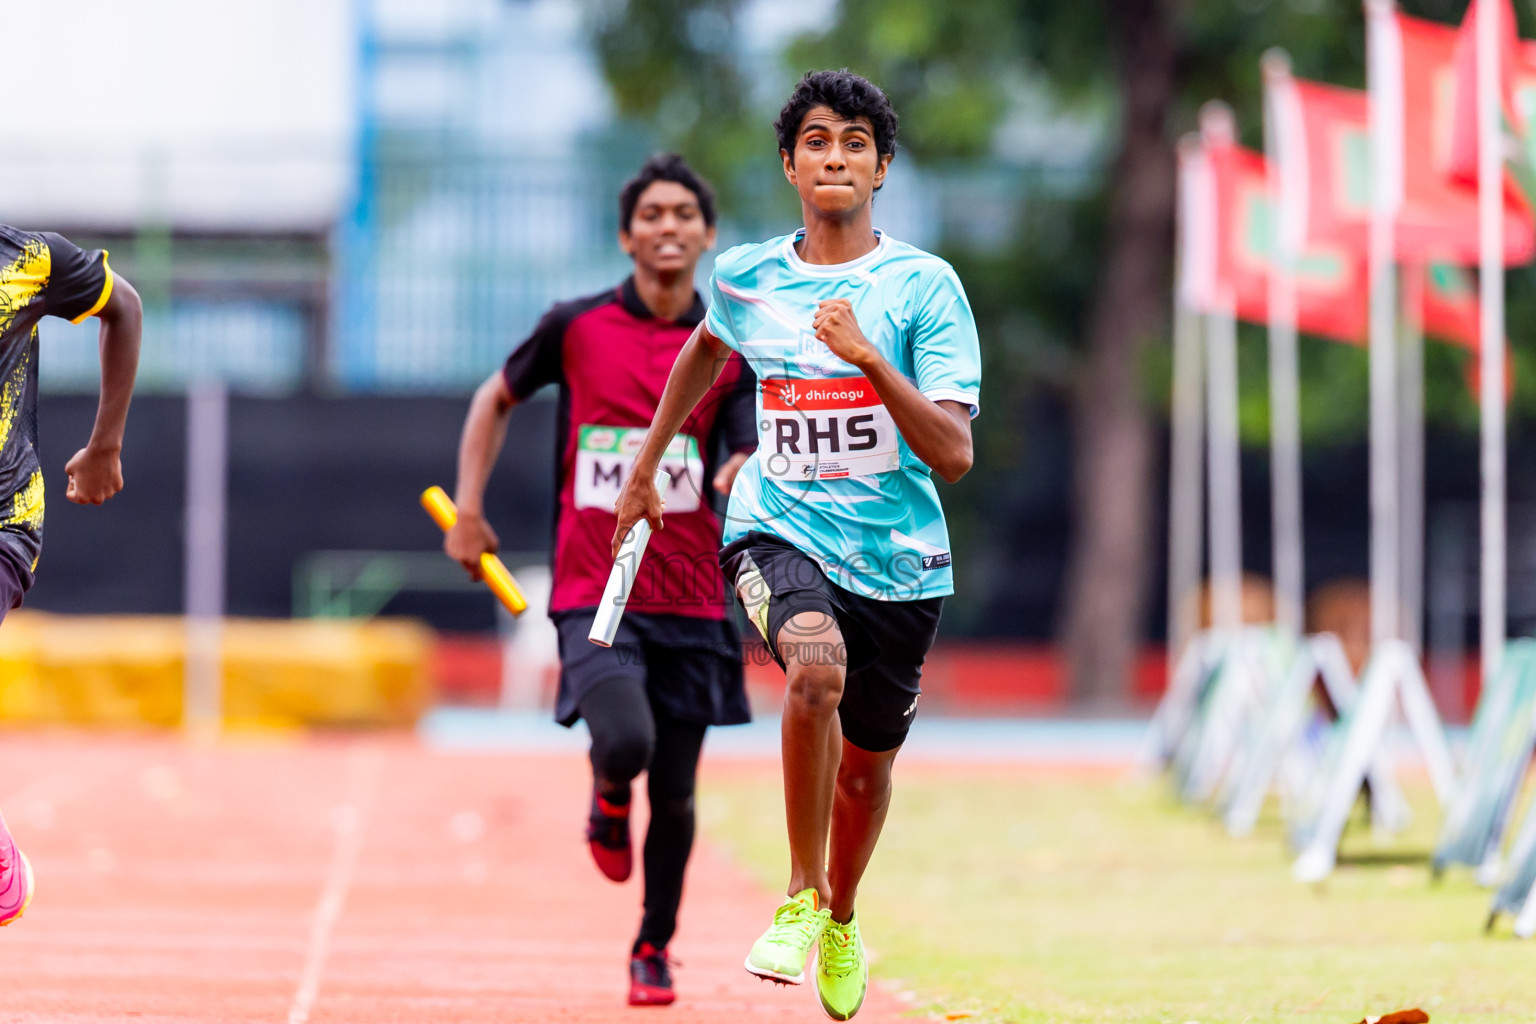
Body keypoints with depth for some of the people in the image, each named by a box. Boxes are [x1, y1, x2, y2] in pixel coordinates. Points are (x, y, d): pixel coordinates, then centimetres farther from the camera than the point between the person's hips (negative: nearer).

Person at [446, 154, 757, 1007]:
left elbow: (745, 473, 1)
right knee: (626, 742, -25)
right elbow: (496, 398, 17)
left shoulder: (730, 352, 5)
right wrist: (468, 509, 10)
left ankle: (653, 948, 27)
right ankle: (608, 802, 13)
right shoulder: (576, 327, 2)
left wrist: (744, 474, -24)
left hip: (691, 600, 2)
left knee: (674, 794, 5)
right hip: (594, 595, -2)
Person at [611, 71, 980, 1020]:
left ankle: (841, 918, 46)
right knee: (818, 668, -33)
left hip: (899, 559, 0)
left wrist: (867, 356, -27)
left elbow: (953, 454, -16)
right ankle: (800, 896, -17)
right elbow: (706, 347, 27)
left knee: (866, 765, 14)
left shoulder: (925, 286, -8)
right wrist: (647, 466, 31)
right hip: (779, 529, 0)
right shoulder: (747, 277, 1)